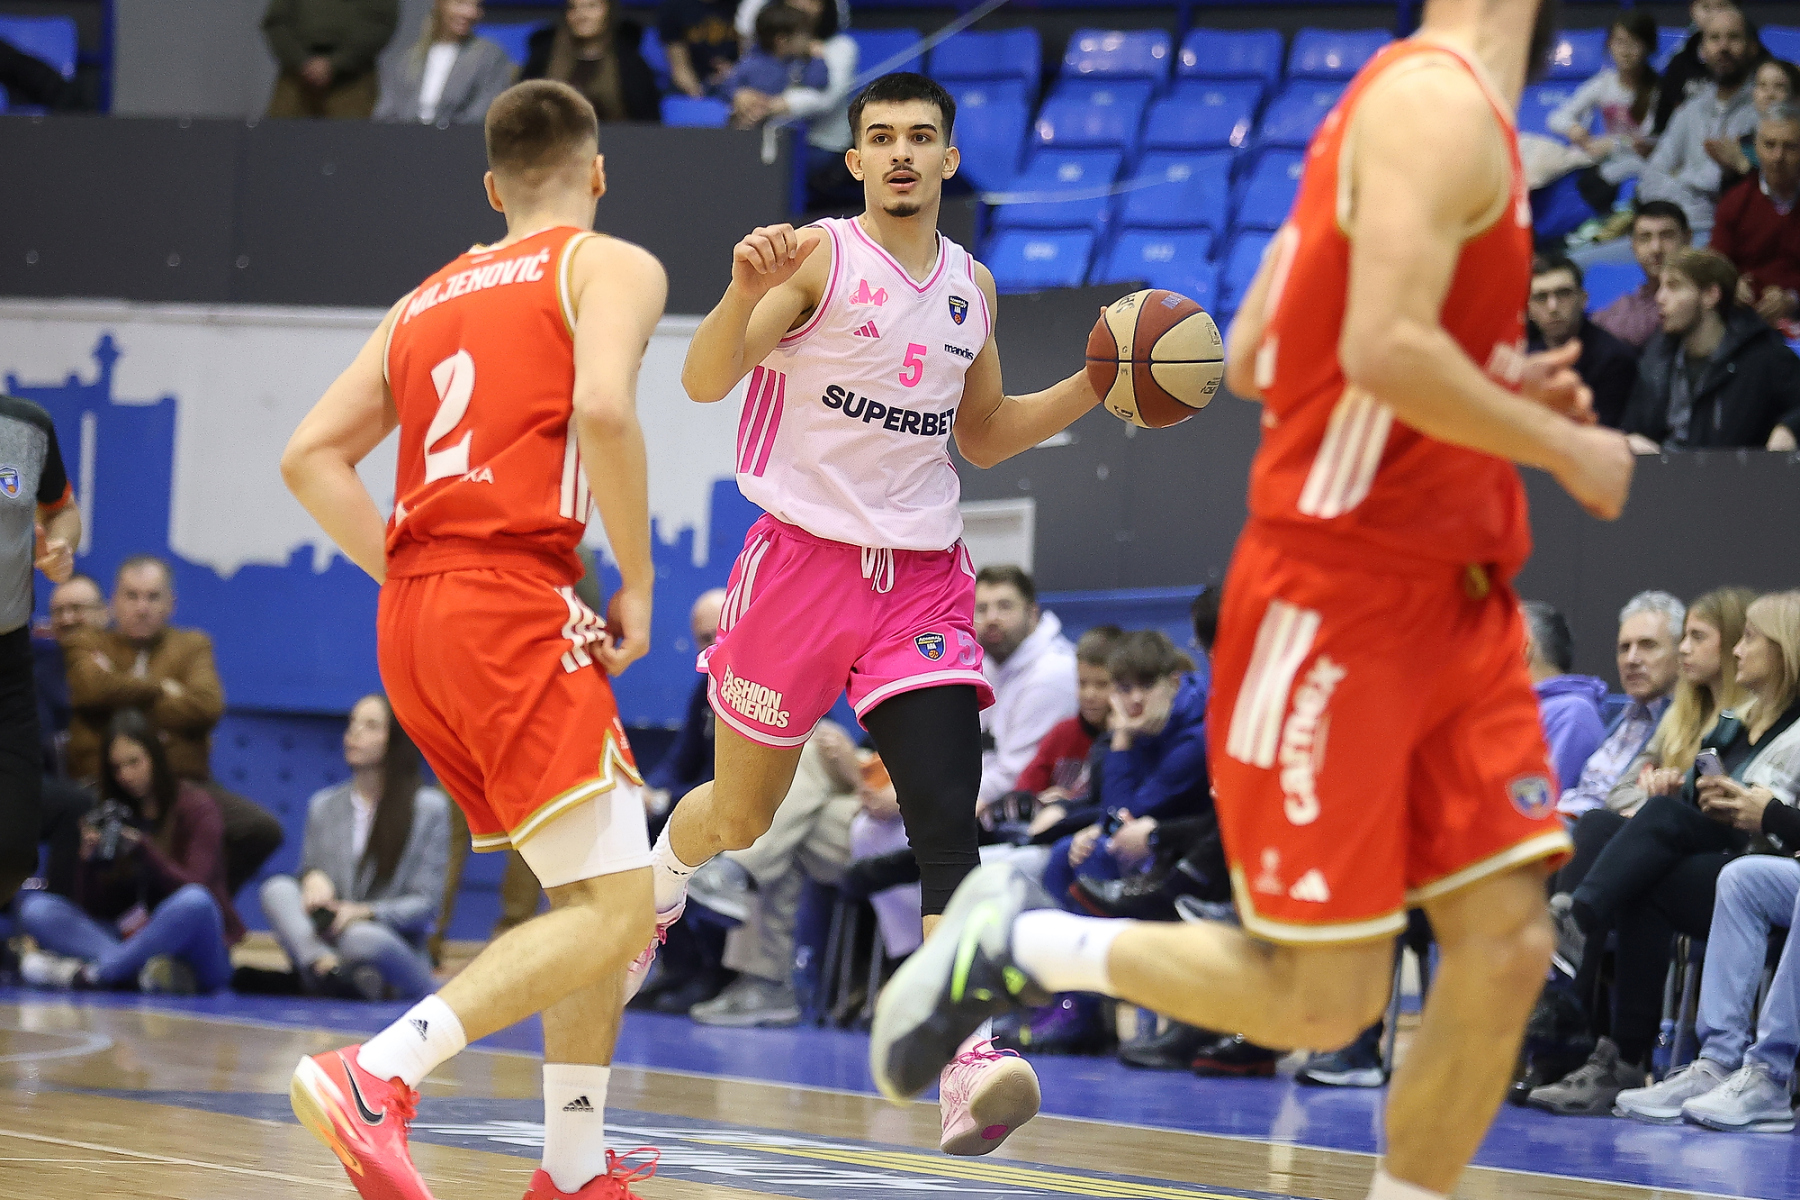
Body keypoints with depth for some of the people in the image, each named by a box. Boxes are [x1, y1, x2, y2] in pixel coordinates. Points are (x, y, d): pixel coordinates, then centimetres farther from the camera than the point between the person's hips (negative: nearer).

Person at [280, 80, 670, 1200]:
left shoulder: (427, 300, 25)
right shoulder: (610, 266, 6)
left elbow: (312, 455, 16)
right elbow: (603, 408, -15)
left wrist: (413, 578, 16)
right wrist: (637, 582, -5)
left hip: (412, 621, 8)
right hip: (515, 605, -8)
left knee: (600, 892, 18)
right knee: (615, 911, -12)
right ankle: (379, 1074, -27)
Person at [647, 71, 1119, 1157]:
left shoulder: (972, 286, 10)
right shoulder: (819, 257, -7)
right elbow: (706, 382, -18)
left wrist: (1095, 387, 9)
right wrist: (745, 292, -37)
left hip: (922, 578, 3)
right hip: (803, 560, -3)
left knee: (948, 816, -15)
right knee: (741, 816, 13)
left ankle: (968, 1068, -25)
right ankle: (654, 896, 48)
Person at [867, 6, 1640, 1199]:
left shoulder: (1416, 108, 15)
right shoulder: (1440, 101, -14)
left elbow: (1252, 358, 18)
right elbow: (1385, 350, -27)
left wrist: (1497, 389, 14)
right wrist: (1567, 450, -14)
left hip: (1454, 602, 9)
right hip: (1338, 604, -9)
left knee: (1507, 951, 2)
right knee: (1321, 998, -5)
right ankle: (1015, 943, 13)